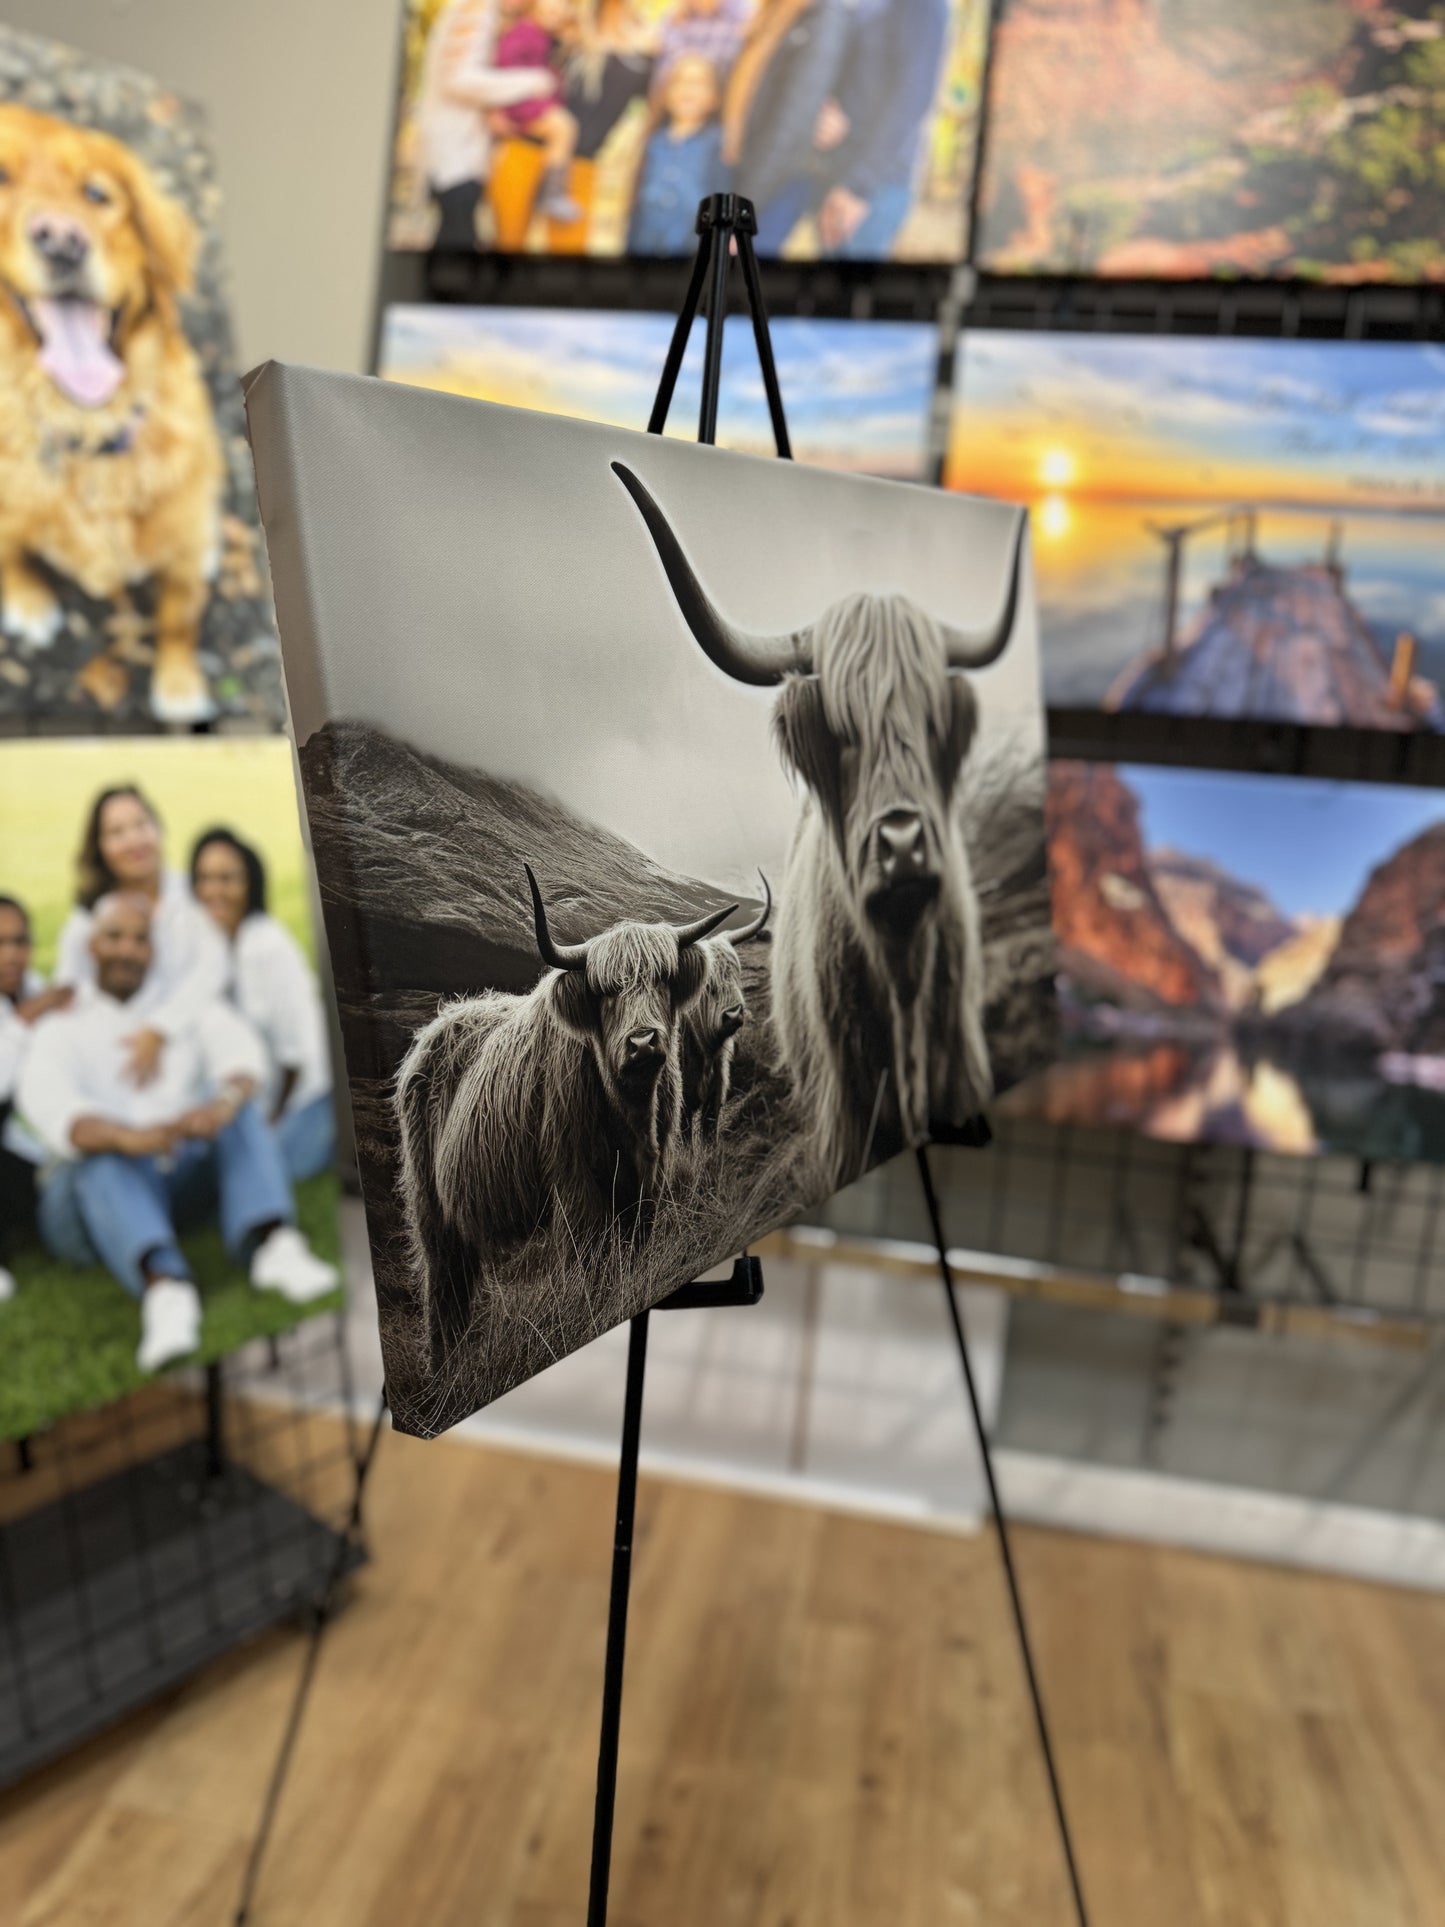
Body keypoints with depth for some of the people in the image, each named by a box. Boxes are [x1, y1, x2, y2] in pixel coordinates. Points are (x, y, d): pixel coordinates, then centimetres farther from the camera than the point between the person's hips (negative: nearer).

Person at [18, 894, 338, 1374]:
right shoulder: (60, 1029, -1)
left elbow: (238, 1046, -14)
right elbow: (46, 1105, -23)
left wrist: (224, 1103, -40)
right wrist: (130, 1138, -45)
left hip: (185, 1178, 3)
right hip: (94, 1194, -2)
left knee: (239, 1106, -22)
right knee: (102, 1161, -35)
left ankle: (270, 1244, -46)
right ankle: (164, 1287, -63)